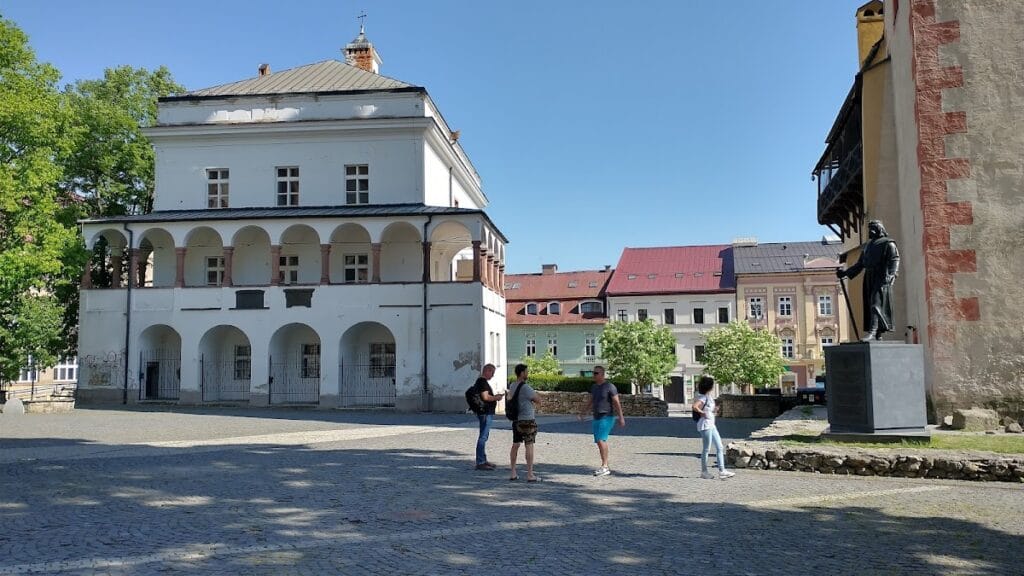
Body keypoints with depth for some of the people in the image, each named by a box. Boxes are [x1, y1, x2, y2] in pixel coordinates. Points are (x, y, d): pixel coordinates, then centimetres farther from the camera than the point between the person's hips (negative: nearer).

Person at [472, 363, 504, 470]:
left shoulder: (481, 381, 18)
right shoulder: (483, 382, -15)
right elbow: (486, 397, -24)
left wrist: (495, 396, 15)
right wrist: (496, 398, -9)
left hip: (486, 413, 11)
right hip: (485, 413, -11)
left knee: (484, 437, 16)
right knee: (483, 437, -9)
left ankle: (483, 460, 24)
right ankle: (480, 463, -7)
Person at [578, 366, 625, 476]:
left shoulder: (610, 387, -9)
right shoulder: (594, 387, 13)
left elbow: (617, 403, -10)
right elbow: (590, 402, 18)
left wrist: (621, 418, -14)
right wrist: (583, 412, 5)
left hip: (606, 418, -7)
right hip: (596, 418, 7)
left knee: (601, 440, -17)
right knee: (600, 442, 6)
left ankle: (604, 466, -15)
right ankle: (605, 467, 12)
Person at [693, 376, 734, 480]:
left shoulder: (710, 397, 13)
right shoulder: (703, 397, -15)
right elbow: (694, 407, -31)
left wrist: (716, 410, 4)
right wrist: (703, 413, -18)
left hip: (712, 425, 9)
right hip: (705, 424, -9)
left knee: (720, 447, 7)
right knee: (706, 449, -1)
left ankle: (722, 471, 9)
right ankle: (704, 472, 9)